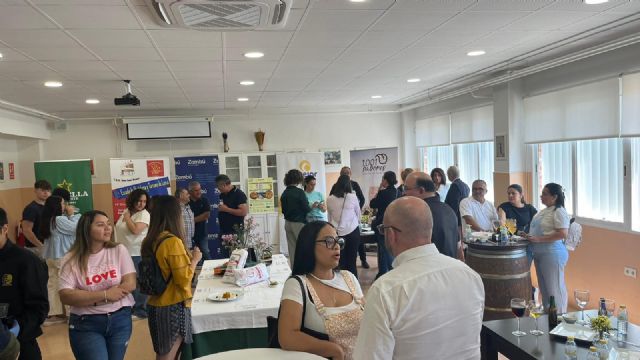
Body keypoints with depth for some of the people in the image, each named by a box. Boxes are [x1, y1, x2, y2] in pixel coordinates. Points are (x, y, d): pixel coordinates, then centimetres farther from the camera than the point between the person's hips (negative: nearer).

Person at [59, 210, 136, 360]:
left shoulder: (119, 250, -2)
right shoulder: (72, 259, -6)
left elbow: (130, 284, -10)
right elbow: (66, 296, -13)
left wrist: (87, 299, -12)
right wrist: (104, 295, -18)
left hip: (120, 319, 2)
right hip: (85, 324, -2)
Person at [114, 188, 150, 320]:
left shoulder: (144, 214, -13)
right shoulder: (127, 211, 11)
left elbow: (135, 230, -27)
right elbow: (120, 229, 20)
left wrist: (127, 218, -12)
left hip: (137, 254, -8)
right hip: (124, 253, 8)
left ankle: (140, 310, 6)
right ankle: (131, 307, 28)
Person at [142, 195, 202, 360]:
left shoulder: (149, 241, 3)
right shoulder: (173, 241, -20)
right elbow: (184, 279, -19)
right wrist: (194, 260, -4)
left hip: (155, 305, 7)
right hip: (173, 307, -7)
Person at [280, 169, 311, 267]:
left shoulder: (284, 193, 4)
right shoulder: (299, 192, -15)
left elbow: (283, 210, 10)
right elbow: (306, 209, -14)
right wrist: (312, 207, 6)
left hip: (288, 223, 6)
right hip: (299, 223, -6)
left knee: (292, 248, 11)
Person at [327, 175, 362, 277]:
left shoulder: (329, 199, -3)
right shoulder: (352, 197, -6)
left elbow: (330, 216, 8)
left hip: (336, 233, 1)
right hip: (352, 231, -1)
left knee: (340, 262, 8)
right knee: (352, 261, 5)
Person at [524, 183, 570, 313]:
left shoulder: (559, 212, -13)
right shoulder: (544, 211, 14)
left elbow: (562, 234, -22)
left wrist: (539, 239, -23)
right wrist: (529, 236, 6)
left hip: (552, 254, -9)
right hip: (539, 253, 9)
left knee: (554, 287, 0)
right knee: (544, 287, 16)